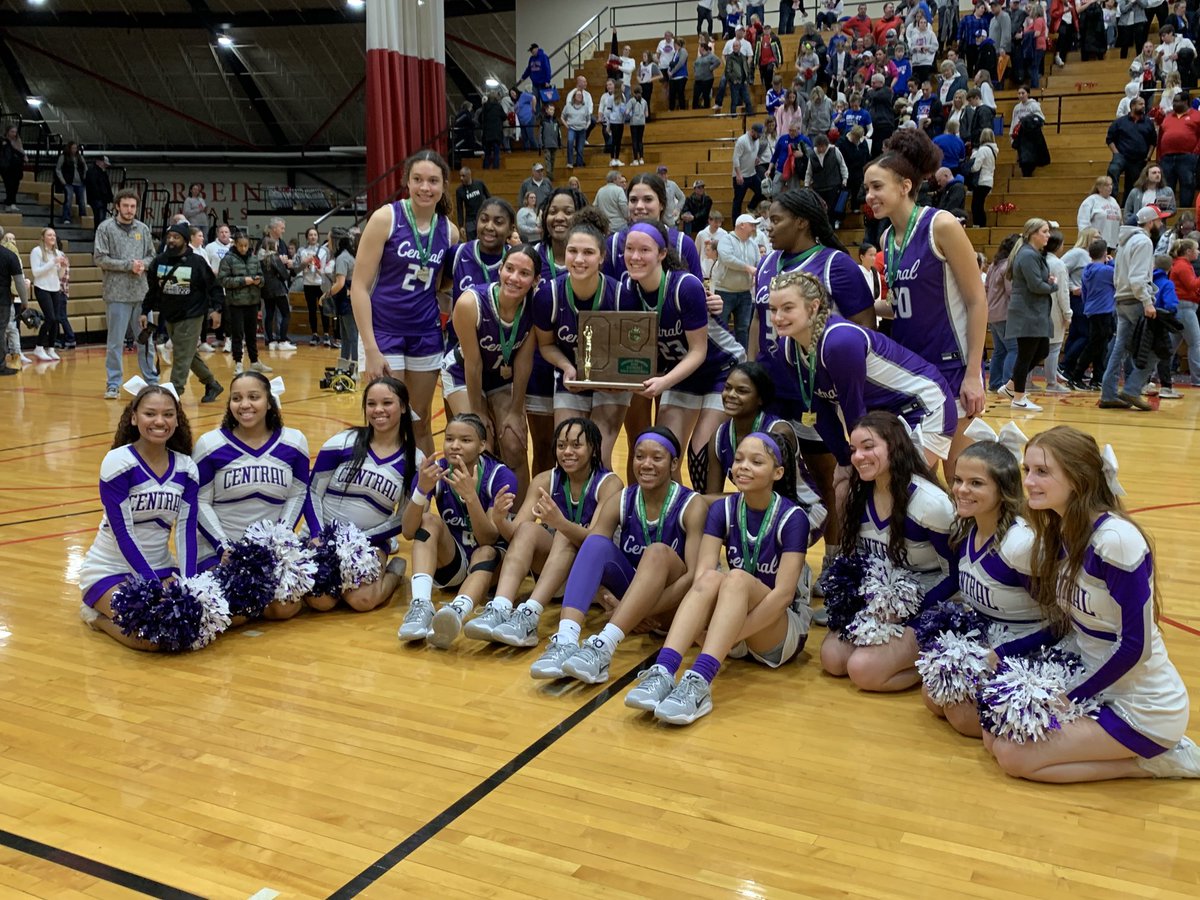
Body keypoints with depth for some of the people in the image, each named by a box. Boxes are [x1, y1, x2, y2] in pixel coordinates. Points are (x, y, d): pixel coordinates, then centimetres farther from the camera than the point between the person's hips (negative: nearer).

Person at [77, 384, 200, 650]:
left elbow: (187, 529, -4)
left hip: (160, 567, 6)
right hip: (110, 570, -5)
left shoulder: (186, 468, -1)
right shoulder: (118, 462, -16)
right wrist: (155, 587, -23)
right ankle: (97, 615, 5)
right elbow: (122, 532, -18)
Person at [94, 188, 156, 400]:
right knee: (115, 342, 2)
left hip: (142, 293, 4)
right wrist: (128, 265, -14)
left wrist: (143, 264, -8)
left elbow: (152, 256, 14)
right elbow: (99, 258, -8)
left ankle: (152, 381, 19)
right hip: (117, 294, -4)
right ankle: (113, 384, 10)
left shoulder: (143, 229, 9)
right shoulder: (106, 228, -3)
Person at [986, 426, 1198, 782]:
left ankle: (1154, 761, 1)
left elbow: (1135, 644, -22)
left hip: (1143, 709, -8)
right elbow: (1057, 619, 8)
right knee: (995, 735, 3)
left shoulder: (1116, 539, -25)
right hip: (1096, 688, 8)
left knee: (1013, 756, -13)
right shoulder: (1055, 533, 0)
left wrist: (1072, 697, -14)